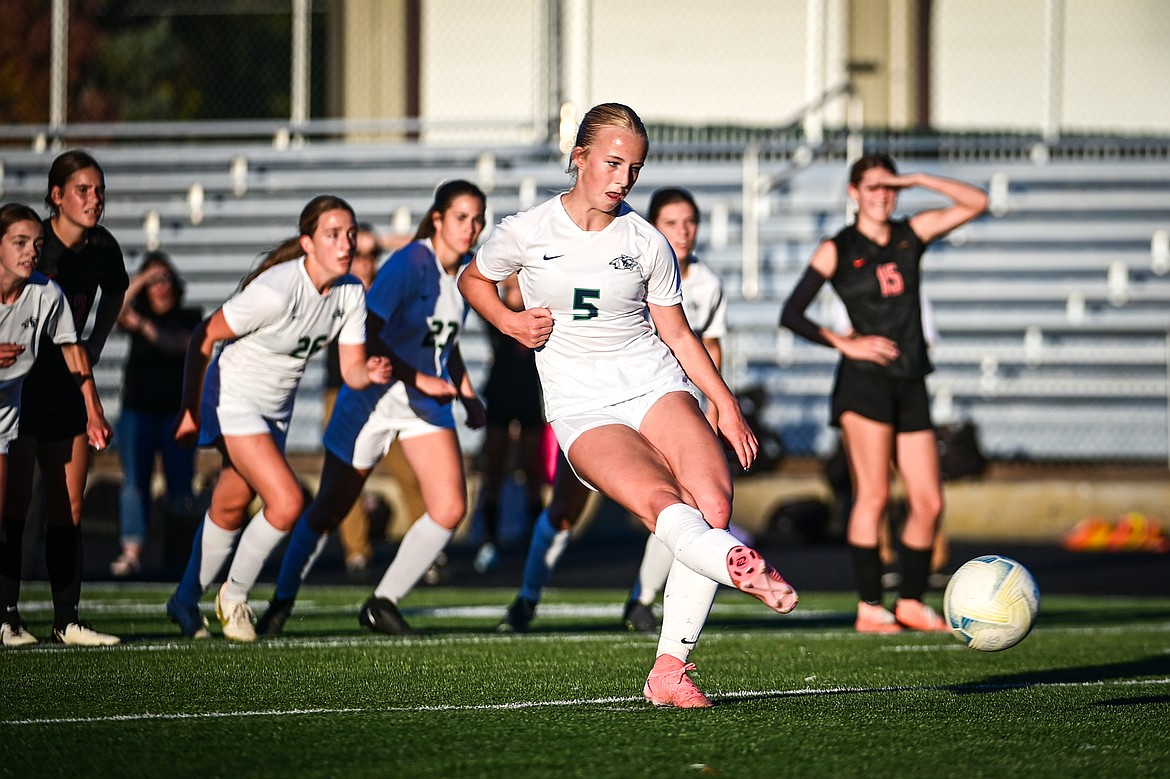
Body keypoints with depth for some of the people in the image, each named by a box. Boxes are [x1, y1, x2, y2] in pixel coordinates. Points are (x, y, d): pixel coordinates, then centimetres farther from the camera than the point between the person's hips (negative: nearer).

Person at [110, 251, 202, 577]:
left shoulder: (188, 318, 9)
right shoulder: (138, 317, 11)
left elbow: (182, 344, -9)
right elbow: (116, 314, -10)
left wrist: (146, 327, -18)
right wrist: (139, 281, -18)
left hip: (177, 412, 0)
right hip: (138, 411, 0)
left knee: (180, 483, -6)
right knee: (134, 481, -10)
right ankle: (131, 552, -15)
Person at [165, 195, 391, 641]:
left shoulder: (350, 294, -8)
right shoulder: (276, 290, -29)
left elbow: (351, 370, -5)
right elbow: (203, 337, -21)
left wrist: (371, 373, -29)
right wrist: (190, 411, -17)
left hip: (276, 408, 7)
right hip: (234, 399, -7)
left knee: (231, 508, 19)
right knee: (287, 503, -18)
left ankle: (186, 601, 37)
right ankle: (233, 596, 3)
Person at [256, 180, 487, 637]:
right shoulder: (409, 264, -20)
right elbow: (366, 334, -24)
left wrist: (467, 393, 12)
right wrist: (419, 379, -25)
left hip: (428, 402, 6)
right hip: (374, 397, -6)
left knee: (450, 509, -10)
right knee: (330, 509, 4)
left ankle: (383, 604, 5)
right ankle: (281, 603, 22)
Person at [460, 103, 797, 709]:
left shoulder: (647, 244, 6)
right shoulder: (525, 233, 1)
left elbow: (676, 332, 14)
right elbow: (472, 280, 19)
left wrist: (725, 403, 4)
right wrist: (511, 323, -1)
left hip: (656, 386, 3)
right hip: (583, 411, -2)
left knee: (713, 502, -22)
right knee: (663, 502, -30)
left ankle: (670, 670, -17)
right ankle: (744, 570, -57)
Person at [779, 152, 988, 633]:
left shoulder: (912, 234, 14)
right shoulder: (837, 250, 3)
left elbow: (976, 203, 11)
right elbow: (791, 315, 1)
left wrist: (918, 180, 3)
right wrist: (844, 343, -8)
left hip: (911, 384, 5)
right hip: (865, 380, -5)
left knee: (929, 502, 0)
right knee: (873, 494, -13)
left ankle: (911, 603, 12)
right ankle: (869, 608, -12)